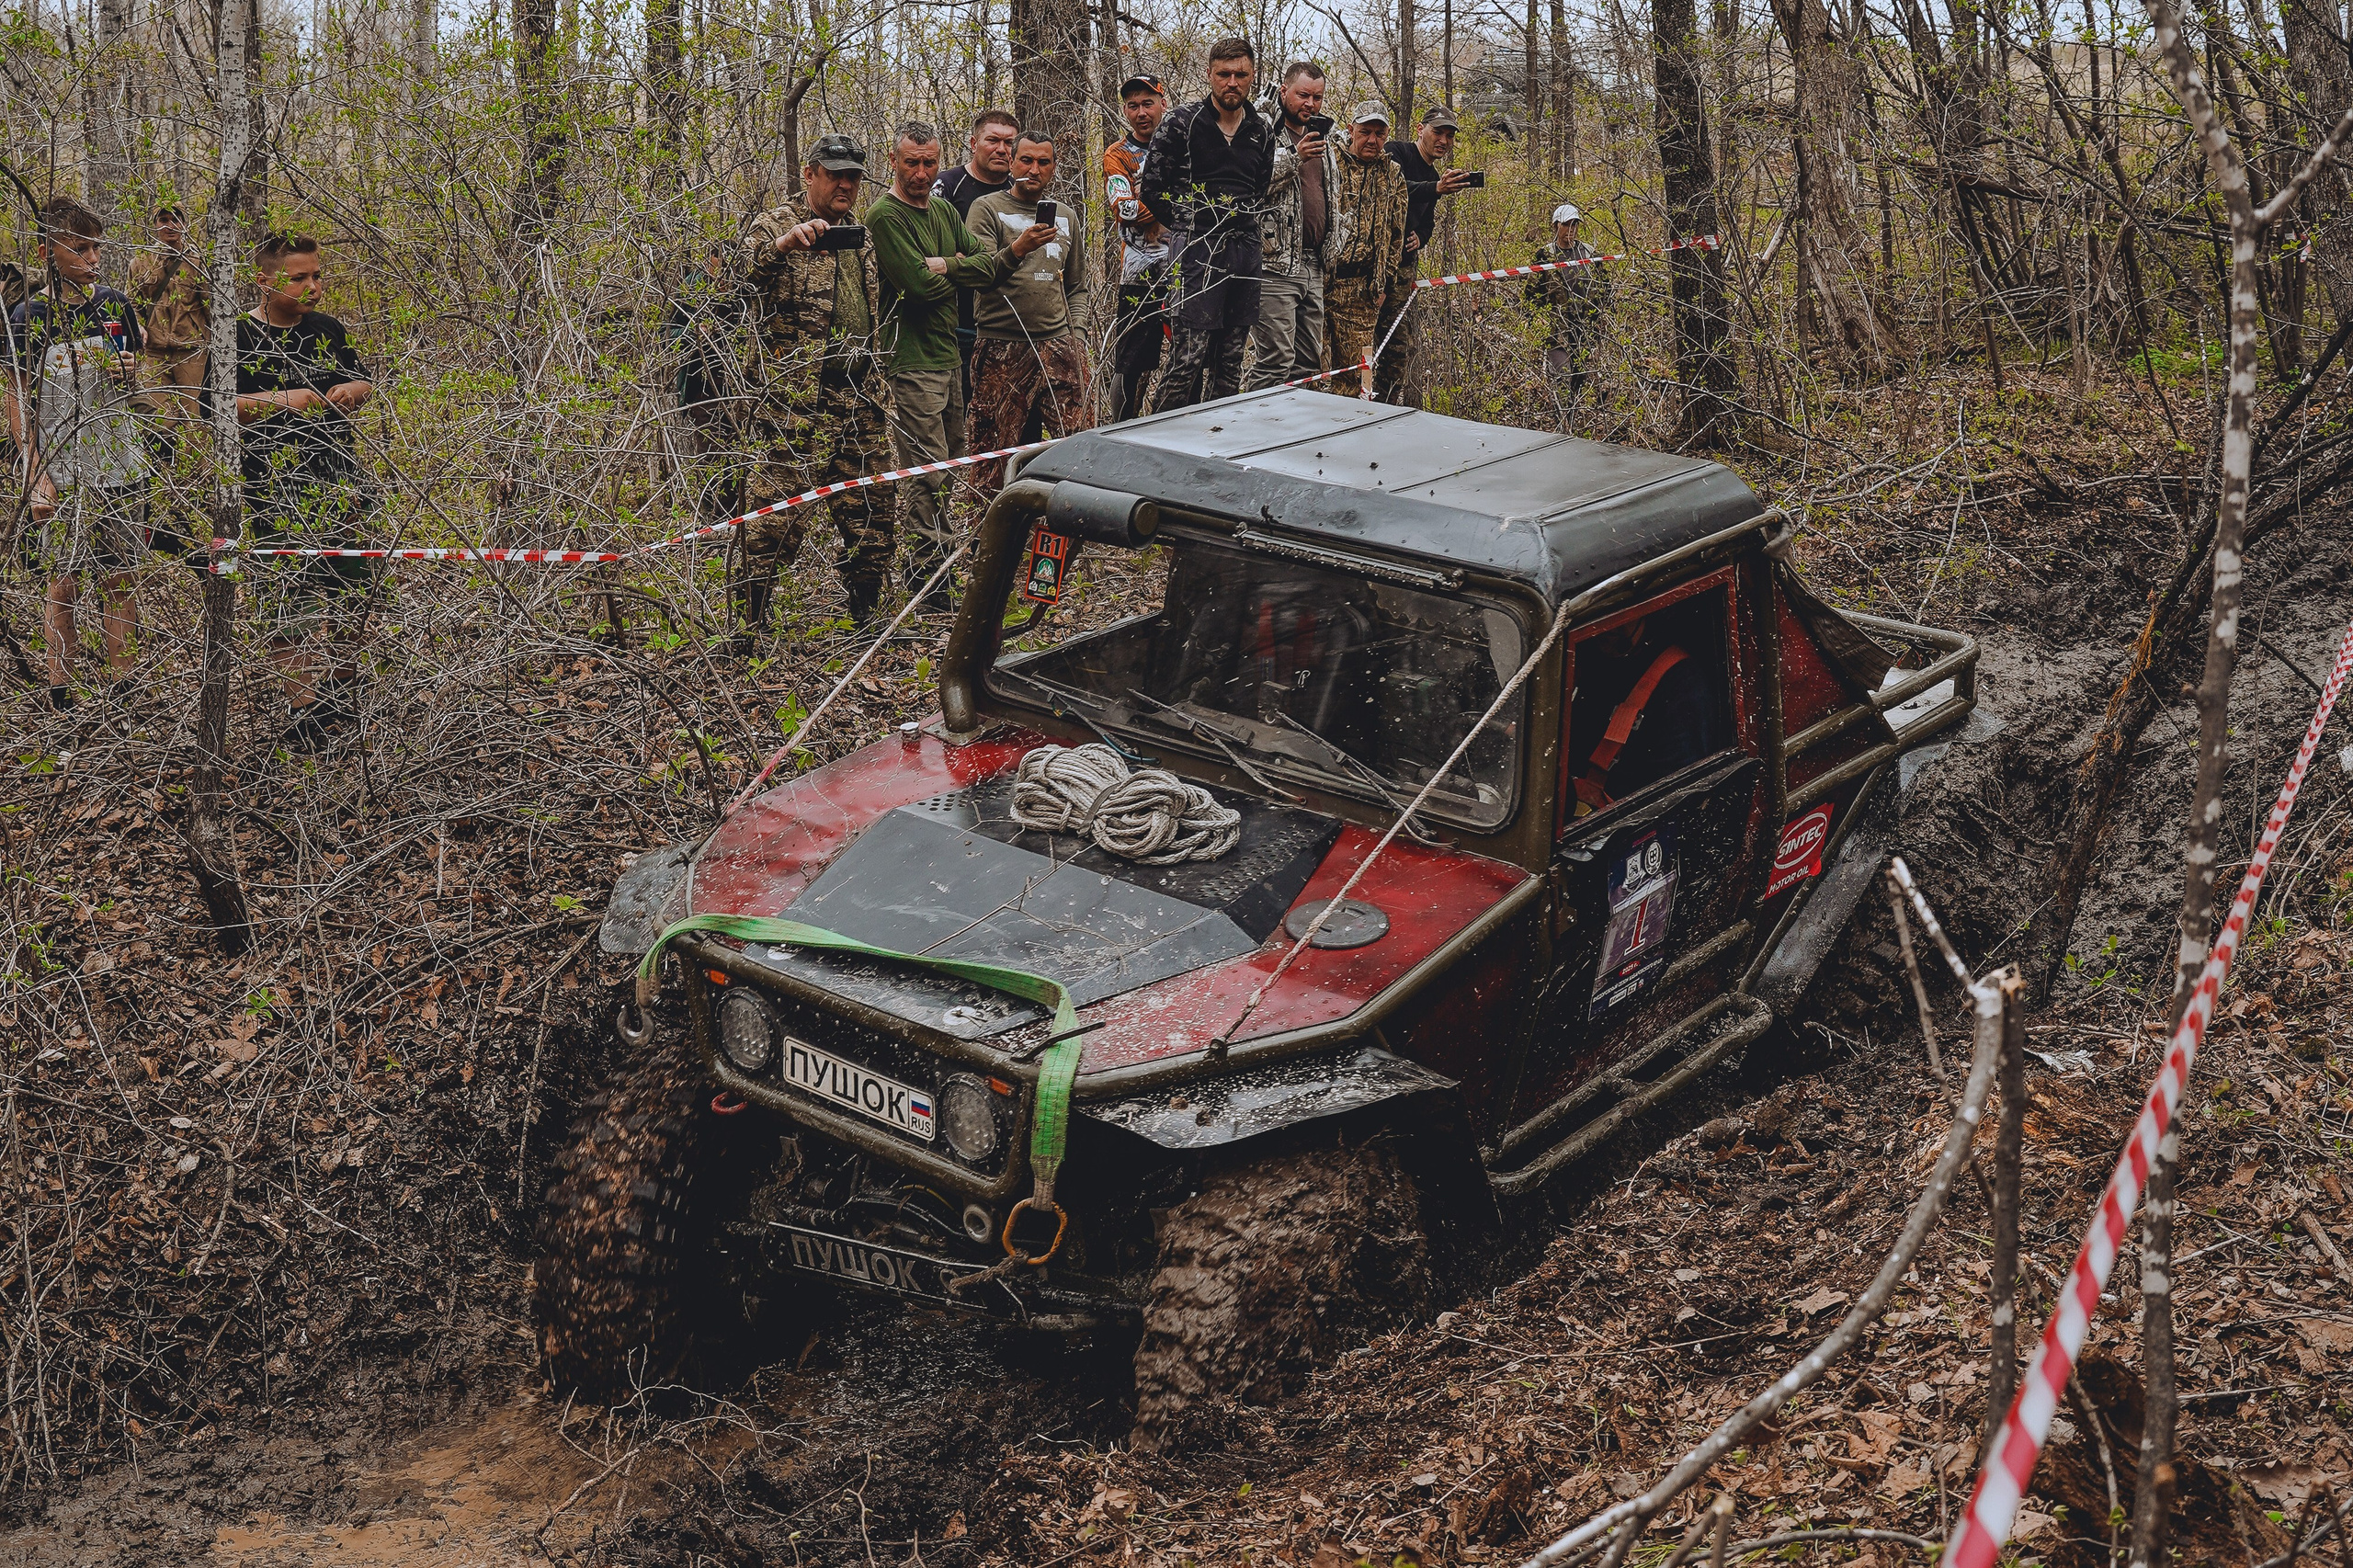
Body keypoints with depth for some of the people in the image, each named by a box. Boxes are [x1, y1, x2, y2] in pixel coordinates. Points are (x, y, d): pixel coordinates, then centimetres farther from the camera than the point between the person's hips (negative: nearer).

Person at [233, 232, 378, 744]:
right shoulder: (237, 337, -2)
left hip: (339, 476, 5)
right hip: (274, 484, -4)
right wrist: (282, 400, -18)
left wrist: (352, 390, 0)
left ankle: (345, 697, 19)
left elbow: (365, 384, 24)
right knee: (285, 592, -6)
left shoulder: (327, 328, 13)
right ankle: (303, 705, -3)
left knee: (353, 586, 4)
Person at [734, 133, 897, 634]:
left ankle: (864, 620, 24)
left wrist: (880, 389, 24)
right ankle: (747, 631, -4)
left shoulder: (862, 237, 20)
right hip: (790, 404, -7)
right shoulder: (775, 225, -1)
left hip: (861, 402, 7)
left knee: (874, 519, 9)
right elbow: (738, 274, -20)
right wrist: (784, 243, -37)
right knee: (774, 517, -11)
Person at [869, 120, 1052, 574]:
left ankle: (937, 559, 22)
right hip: (912, 361, -8)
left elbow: (990, 261, 9)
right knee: (929, 472, -8)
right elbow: (920, 285, -18)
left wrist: (943, 266, -10)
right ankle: (925, 572, -2)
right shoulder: (885, 216, -10)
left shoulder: (943, 210, 16)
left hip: (949, 356, 8)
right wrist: (960, 266, -1)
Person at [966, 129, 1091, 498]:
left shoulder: (1065, 216, 19)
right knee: (995, 452, -4)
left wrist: (1076, 333, 11)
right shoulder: (988, 209, 3)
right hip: (1002, 347, -4)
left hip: (1058, 346, 4)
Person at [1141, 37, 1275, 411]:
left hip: (1245, 254, 5)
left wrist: (1247, 229, 12)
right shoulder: (1182, 123, -3)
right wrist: (1190, 223, -2)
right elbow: (1153, 188, -3)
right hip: (1199, 251, -5)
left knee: (1231, 360, 8)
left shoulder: (1261, 133, 12)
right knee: (1189, 357, -12)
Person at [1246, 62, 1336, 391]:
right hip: (1274, 265, -8)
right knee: (1273, 366, -11)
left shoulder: (1322, 140, 20)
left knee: (1309, 364, 11)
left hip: (1313, 267, 8)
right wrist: (1294, 157, -26)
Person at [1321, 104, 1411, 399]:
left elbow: (1396, 234, 17)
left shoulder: (1393, 176, 14)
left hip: (1362, 289, 3)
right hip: (1322, 278, -3)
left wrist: (1383, 284, 11)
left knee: (1353, 366, 1)